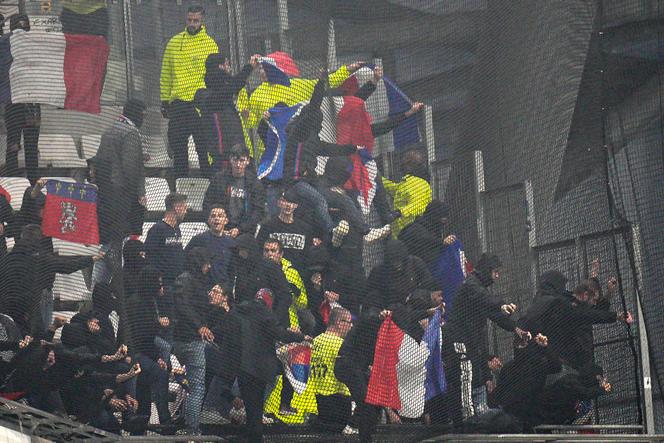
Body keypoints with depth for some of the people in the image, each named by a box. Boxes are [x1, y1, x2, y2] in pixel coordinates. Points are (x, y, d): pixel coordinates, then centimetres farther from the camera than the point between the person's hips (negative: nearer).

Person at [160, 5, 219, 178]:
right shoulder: (174, 42, 10)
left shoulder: (210, 44, 2)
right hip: (178, 102, 3)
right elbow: (166, 74, 14)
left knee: (204, 145, -2)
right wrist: (164, 100, 10)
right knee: (178, 147, 7)